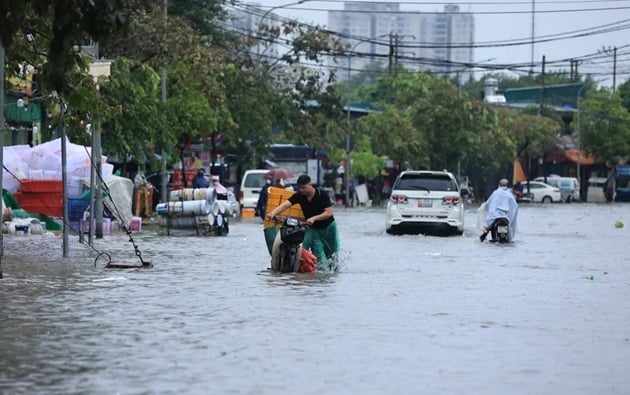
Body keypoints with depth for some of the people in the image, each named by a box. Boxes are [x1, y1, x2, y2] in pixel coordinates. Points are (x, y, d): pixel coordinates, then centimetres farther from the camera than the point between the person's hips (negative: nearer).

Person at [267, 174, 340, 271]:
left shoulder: (322, 194, -22)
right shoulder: (299, 195, -14)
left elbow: (329, 212, -27)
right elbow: (285, 205, -26)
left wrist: (314, 218, -40)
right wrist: (273, 213, -45)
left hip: (328, 227, -2)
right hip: (313, 229, 2)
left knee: (332, 251, 15)